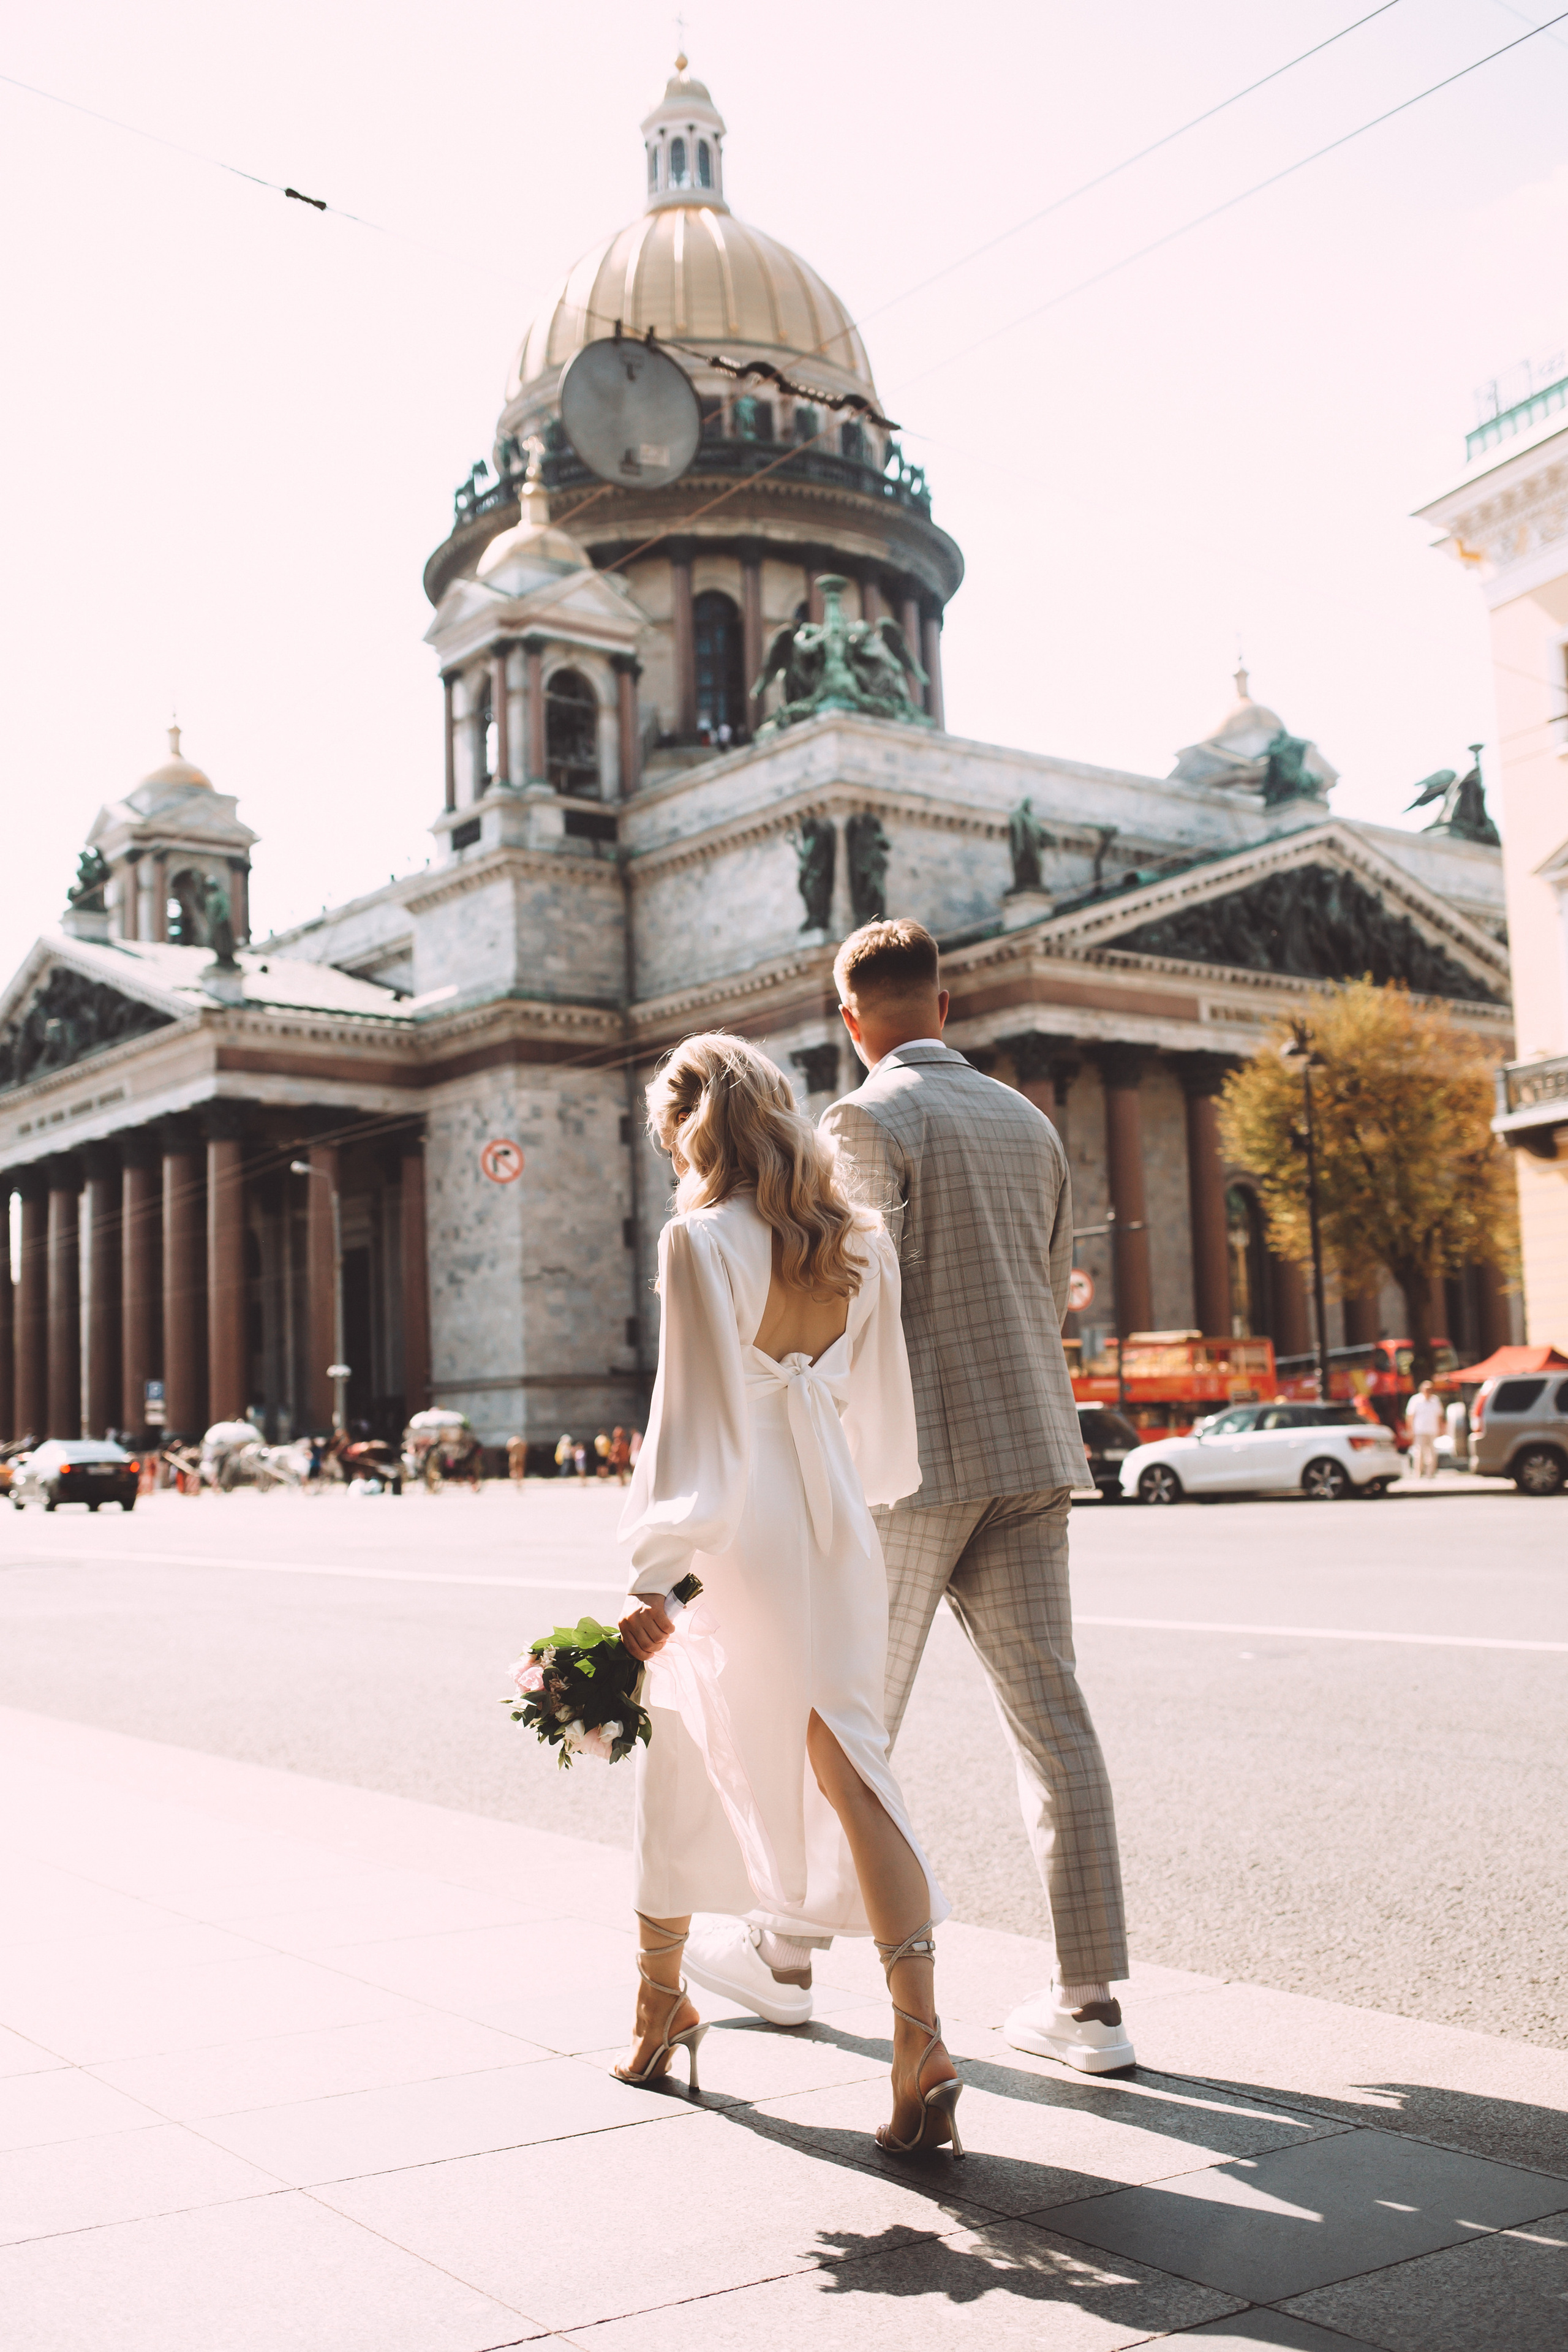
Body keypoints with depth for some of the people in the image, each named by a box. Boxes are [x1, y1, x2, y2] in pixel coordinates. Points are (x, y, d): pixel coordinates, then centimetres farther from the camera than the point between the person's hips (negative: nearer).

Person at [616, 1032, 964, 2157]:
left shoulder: (701, 1240, -10)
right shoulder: (859, 1240, 7)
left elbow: (699, 1410, -16)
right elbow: (878, 1406, 13)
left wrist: (658, 1574, -17)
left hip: (741, 1520, -4)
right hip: (833, 1515, 5)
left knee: (684, 1760, 16)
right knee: (846, 1761, 3)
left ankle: (661, 2002, 33)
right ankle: (920, 2038, -9)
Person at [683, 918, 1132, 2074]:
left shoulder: (867, 1120, -8)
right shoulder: (1028, 1121, 14)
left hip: (916, 1458, -6)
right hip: (1033, 1455, 6)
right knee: (1050, 1714, 4)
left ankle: (782, 1955, 24)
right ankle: (1090, 2003, 5)